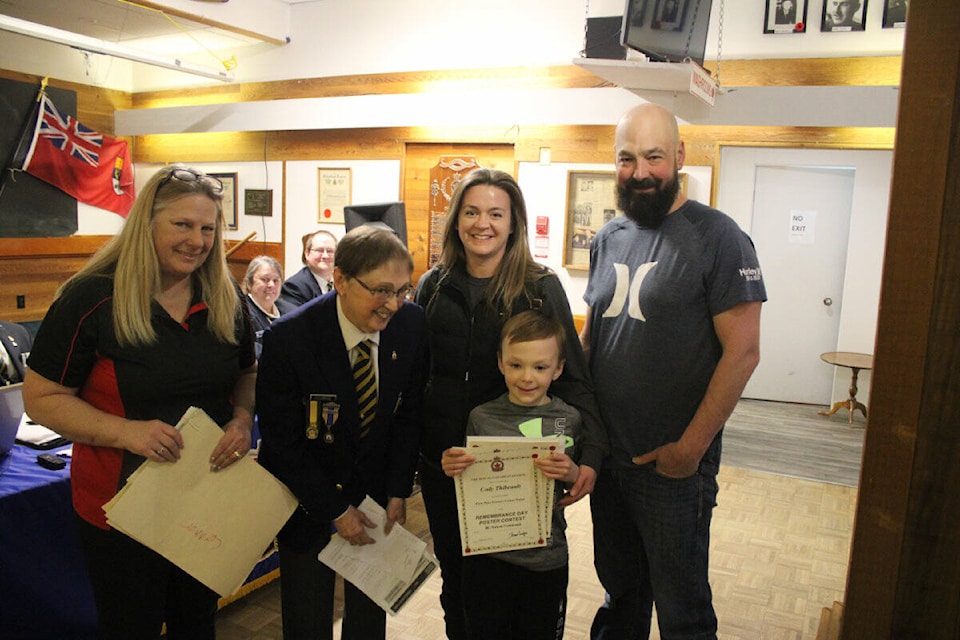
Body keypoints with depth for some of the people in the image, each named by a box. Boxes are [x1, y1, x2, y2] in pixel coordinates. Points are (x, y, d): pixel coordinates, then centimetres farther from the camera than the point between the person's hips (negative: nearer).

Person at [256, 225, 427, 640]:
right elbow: (282, 441, -15)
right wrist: (336, 510, -12)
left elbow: (409, 412, -2)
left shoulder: (412, 323, -14)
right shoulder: (287, 338, -24)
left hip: (376, 486, 3)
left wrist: (398, 492, -4)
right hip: (306, 495, -3)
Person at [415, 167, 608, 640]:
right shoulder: (434, 286, 3)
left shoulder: (542, 289, -6)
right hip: (440, 461, 3)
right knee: (453, 570, 18)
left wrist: (590, 454, -20)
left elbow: (571, 377, -7)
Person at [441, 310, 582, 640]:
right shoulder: (482, 418, -5)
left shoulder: (569, 419, -4)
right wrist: (452, 468, -16)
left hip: (547, 559, 0)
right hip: (487, 555, 0)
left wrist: (572, 473, -18)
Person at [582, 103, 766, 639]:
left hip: (674, 466, -5)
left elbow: (743, 352, -15)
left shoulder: (717, 237, -12)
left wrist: (691, 446, -16)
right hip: (606, 455, 6)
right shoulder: (609, 238, 8)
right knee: (621, 592, 23)